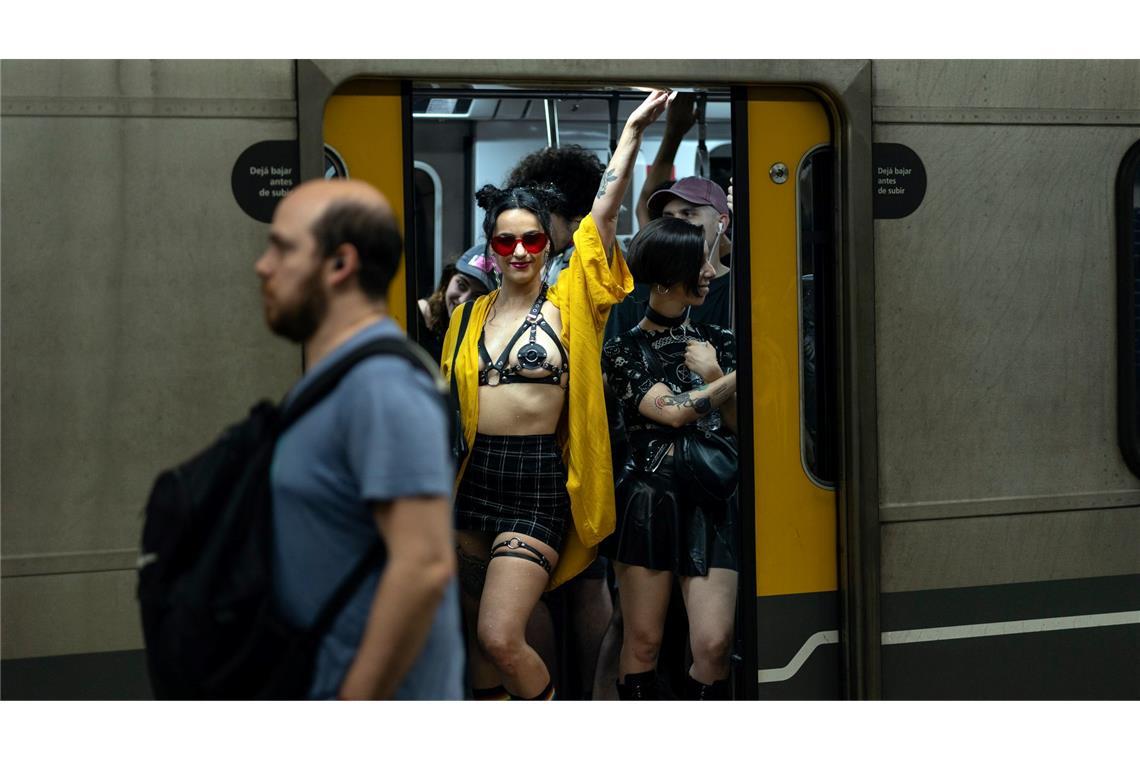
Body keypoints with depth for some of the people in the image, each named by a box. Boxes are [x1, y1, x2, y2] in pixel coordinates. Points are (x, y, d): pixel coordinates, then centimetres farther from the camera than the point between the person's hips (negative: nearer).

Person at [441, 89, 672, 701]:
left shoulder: (570, 302, 0)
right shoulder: (469, 316, 11)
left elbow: (604, 213, -8)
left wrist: (634, 129, -11)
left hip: (539, 479, -5)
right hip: (478, 474, 5)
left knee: (500, 637, -15)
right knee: (476, 634, 12)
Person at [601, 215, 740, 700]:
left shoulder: (717, 343, 12)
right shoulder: (624, 350, 1)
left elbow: (743, 428, 9)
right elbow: (672, 412, -12)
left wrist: (712, 374, -5)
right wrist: (739, 376, -6)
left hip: (711, 503, 3)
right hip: (649, 501, -2)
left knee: (714, 645, -7)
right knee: (643, 642, 2)